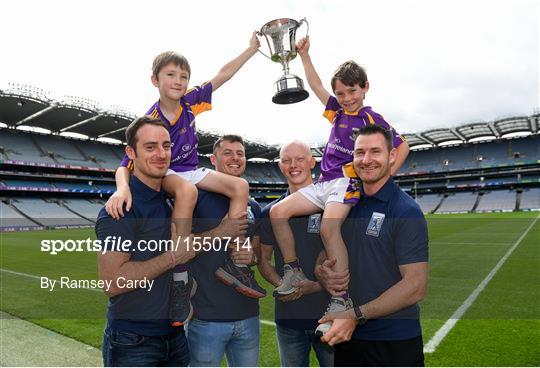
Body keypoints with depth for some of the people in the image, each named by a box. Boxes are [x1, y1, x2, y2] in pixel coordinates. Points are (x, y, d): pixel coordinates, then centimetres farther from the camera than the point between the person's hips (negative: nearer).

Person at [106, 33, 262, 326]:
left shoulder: (189, 101, -7)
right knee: (187, 191, -41)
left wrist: (252, 49, 1)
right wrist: (122, 188, -45)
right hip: (160, 174, -6)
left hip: (190, 170, 6)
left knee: (240, 187, -13)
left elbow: (222, 75, 0)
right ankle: (179, 275, -33)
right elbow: (126, 164, -23)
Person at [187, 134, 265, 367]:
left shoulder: (253, 207, 11)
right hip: (206, 317, -5)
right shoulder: (197, 195, -7)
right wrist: (219, 233, -18)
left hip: (248, 315, 6)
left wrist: (252, 256, -4)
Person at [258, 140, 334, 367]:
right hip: (287, 315, 3)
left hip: (330, 314, -2)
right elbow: (263, 258, 9)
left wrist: (319, 284, -18)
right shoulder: (271, 212, 4)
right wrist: (280, 285, -11)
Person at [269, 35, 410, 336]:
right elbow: (316, 86, 26)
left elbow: (402, 146, 2)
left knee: (329, 227, -33)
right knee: (278, 212, -6)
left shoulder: (372, 118, 0)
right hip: (323, 183, 8)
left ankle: (341, 301, -27)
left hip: (348, 180, -7)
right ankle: (294, 272, 3)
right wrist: (304, 54, 23)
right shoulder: (338, 112, 18)